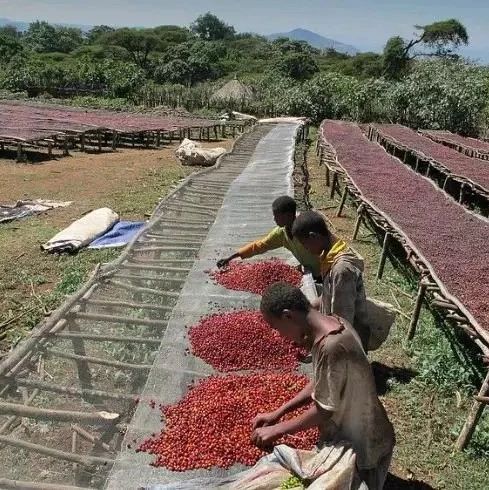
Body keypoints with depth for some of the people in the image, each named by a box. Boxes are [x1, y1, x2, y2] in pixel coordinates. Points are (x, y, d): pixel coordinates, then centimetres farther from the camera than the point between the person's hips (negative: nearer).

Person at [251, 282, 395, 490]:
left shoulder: (332, 346, -35)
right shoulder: (330, 325, -7)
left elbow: (324, 410, -26)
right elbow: (320, 383, 3)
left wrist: (277, 430, -13)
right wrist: (277, 413, 2)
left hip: (362, 448, -8)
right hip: (349, 437, 8)